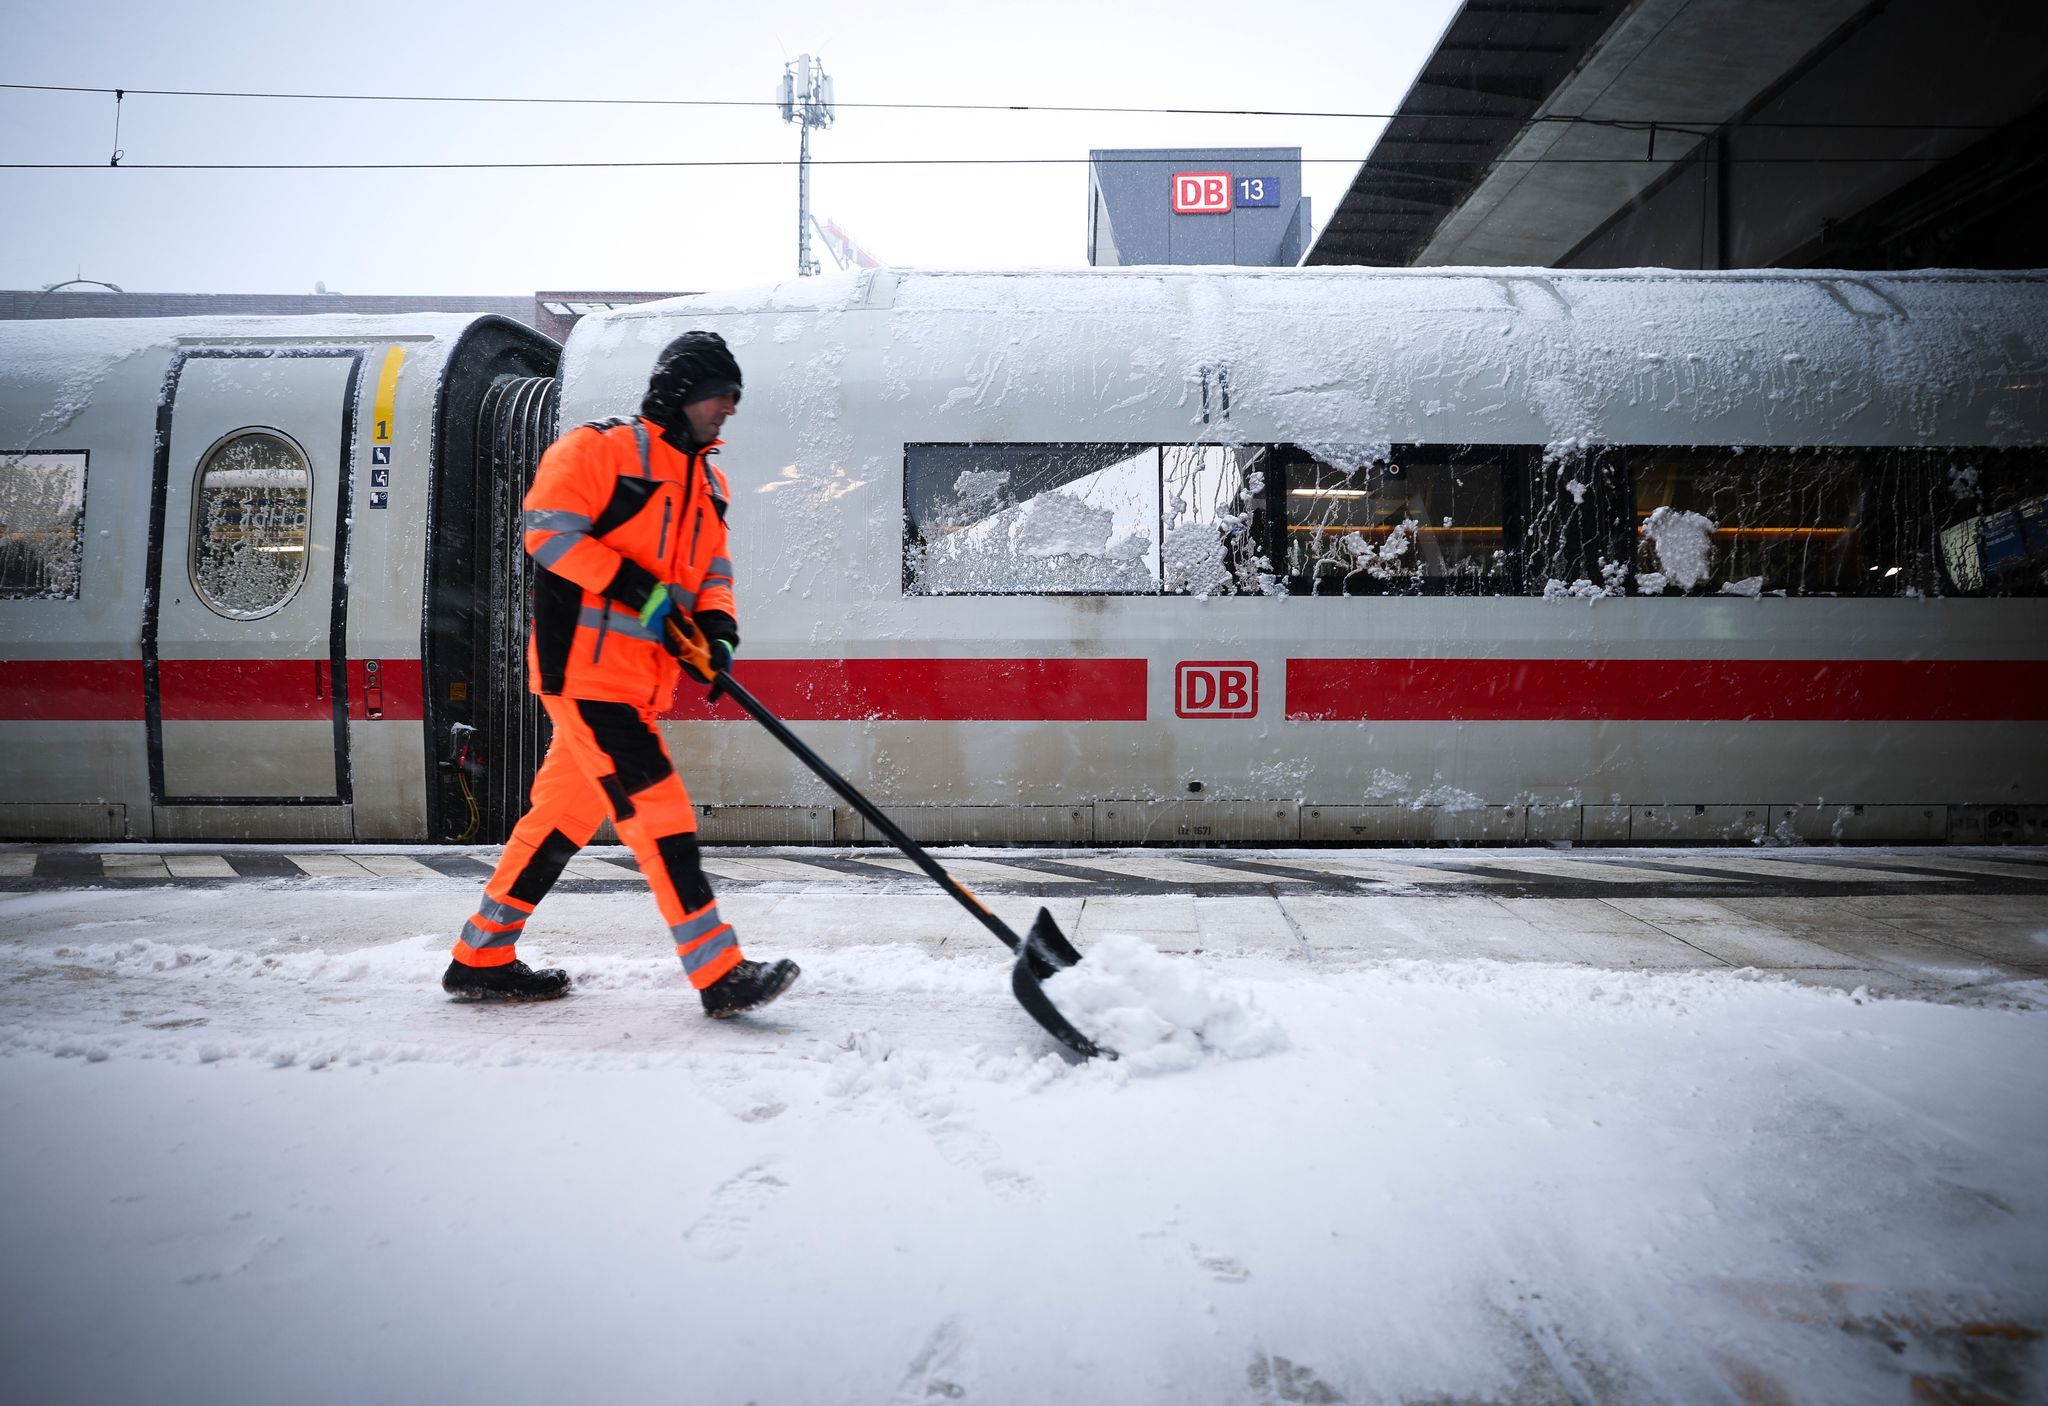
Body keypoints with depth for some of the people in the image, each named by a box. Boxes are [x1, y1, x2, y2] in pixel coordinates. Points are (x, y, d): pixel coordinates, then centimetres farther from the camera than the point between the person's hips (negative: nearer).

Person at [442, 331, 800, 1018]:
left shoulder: (708, 481, 19)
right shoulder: (601, 447, -6)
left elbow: (712, 570, 20)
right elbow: (548, 527, -14)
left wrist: (716, 622, 0)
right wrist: (630, 585, -20)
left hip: (641, 675, 9)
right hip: (584, 659, -9)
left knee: (565, 814, 13)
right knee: (658, 812, -12)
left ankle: (481, 959, 26)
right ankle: (721, 975, -9)